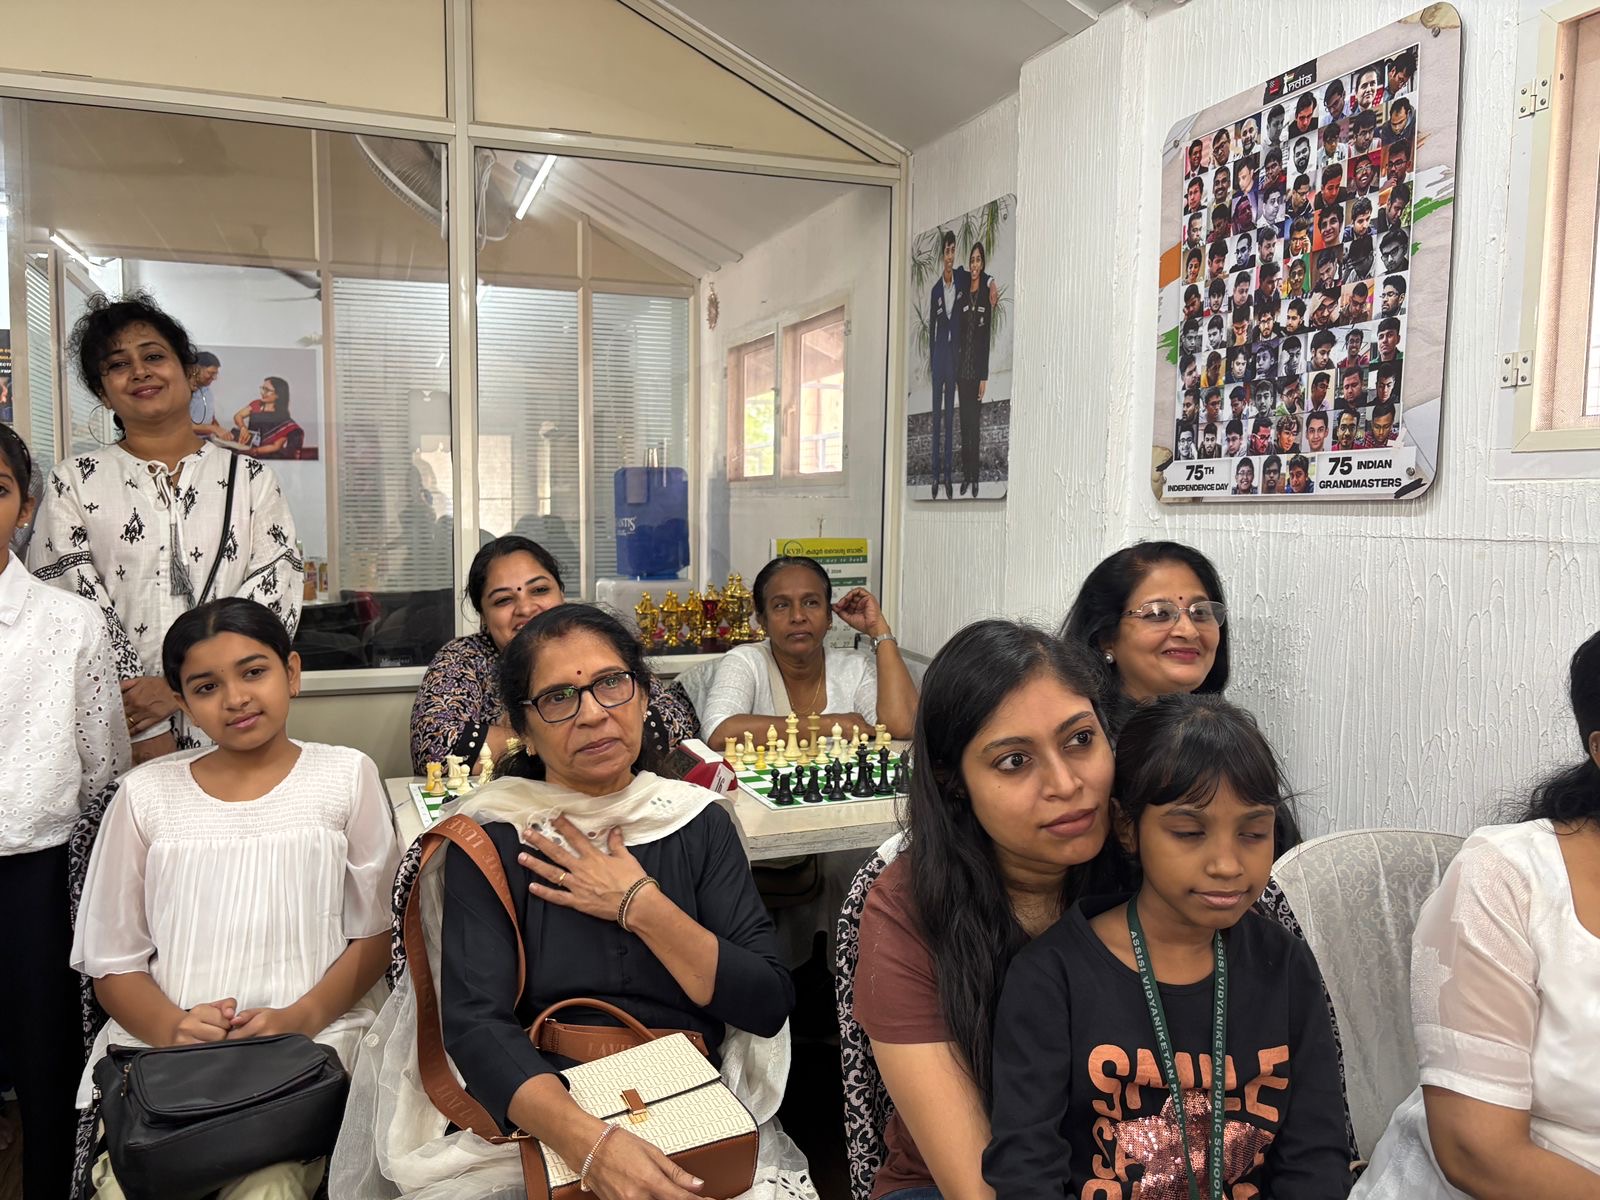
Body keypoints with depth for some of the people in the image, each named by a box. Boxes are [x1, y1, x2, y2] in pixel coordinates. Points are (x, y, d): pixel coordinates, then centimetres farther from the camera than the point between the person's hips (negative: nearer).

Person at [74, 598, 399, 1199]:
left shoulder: (346, 776, 5)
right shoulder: (146, 794, 9)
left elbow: (374, 934, 5)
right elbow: (113, 961, 10)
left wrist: (301, 1019, -11)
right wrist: (170, 1027, -10)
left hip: (311, 1042, -2)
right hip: (160, 1045, 2)